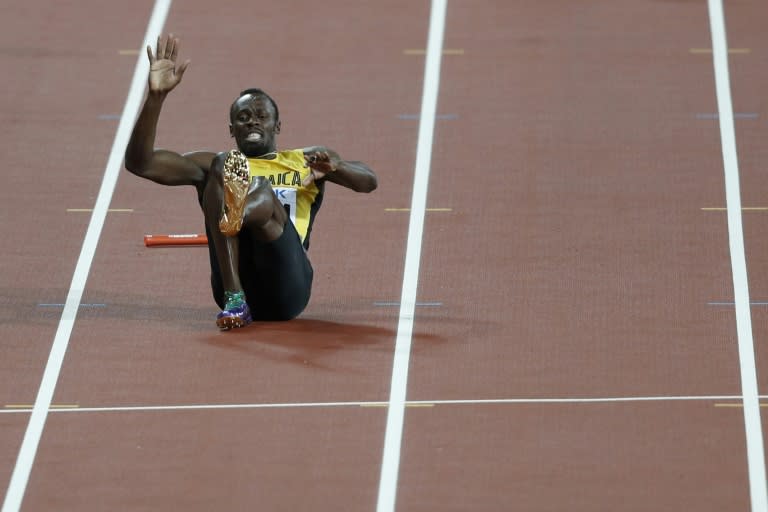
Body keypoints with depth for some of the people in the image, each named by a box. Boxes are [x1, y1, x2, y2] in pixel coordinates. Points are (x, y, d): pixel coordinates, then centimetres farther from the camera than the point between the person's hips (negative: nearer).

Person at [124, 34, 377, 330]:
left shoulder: (307, 162, 30)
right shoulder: (210, 166, 28)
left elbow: (368, 182, 15)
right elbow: (139, 162, 14)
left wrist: (334, 167, -9)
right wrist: (156, 96, 1)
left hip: (288, 290, 0)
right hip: (236, 285, 1)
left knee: (262, 192, -28)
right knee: (221, 167, -20)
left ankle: (237, 212, -72)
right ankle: (234, 299, -39)